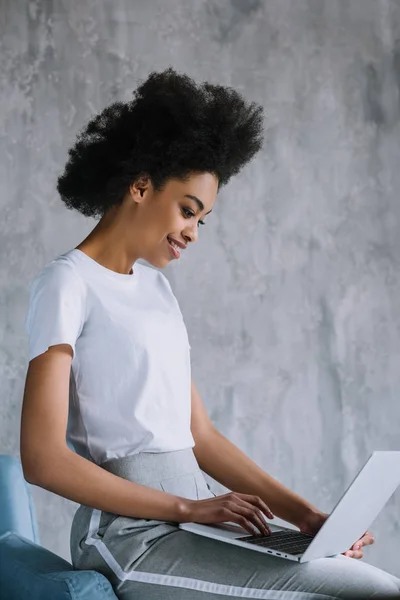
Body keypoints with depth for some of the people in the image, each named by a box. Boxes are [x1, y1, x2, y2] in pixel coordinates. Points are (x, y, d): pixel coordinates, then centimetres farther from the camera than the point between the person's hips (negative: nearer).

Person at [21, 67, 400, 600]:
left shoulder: (154, 286, 20)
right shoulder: (68, 284, -4)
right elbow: (44, 459, -12)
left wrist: (303, 513, 5)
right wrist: (188, 507, -16)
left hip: (192, 520, 8)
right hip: (132, 534, -8)